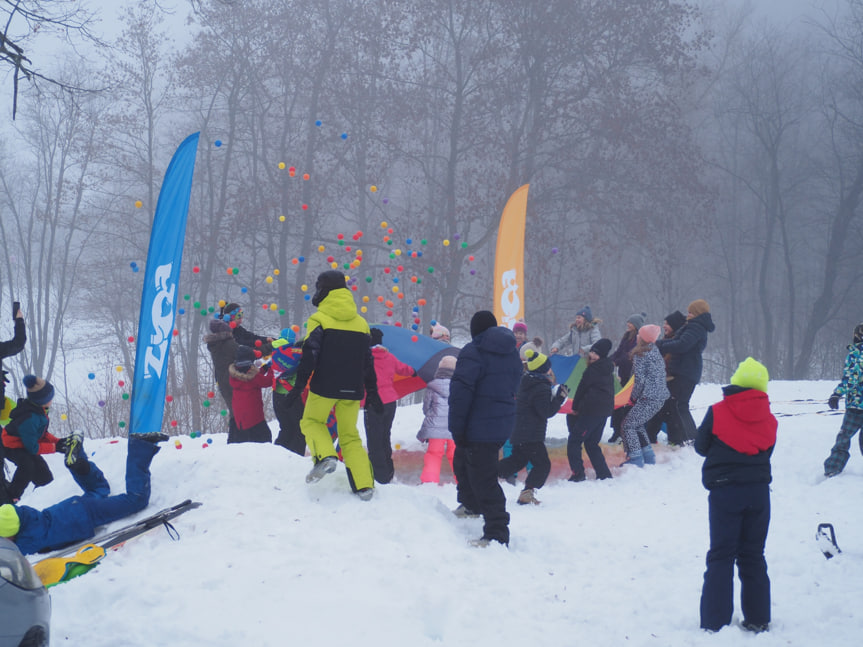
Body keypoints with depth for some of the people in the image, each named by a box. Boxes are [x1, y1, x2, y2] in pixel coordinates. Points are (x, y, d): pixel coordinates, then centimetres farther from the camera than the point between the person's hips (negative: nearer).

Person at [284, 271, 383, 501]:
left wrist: (300, 384, -10)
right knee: (350, 435, 12)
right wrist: (372, 393, 18)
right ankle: (365, 485, 2)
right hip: (352, 390, 5)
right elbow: (368, 361, 14)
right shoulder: (361, 322, 11)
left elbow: (310, 355, -12)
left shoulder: (319, 320, -5)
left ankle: (325, 456, -13)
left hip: (325, 386, -4)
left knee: (312, 421, 15)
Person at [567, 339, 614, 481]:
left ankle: (578, 474, -15)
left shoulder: (592, 370, -11)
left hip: (592, 410, -9)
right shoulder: (608, 371, 15)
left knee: (574, 441, -4)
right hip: (605, 409, 9)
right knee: (591, 443, 17)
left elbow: (582, 388, -7)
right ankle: (604, 474, 11)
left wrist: (575, 407, 7)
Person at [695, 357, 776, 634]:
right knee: (753, 556, 13)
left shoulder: (717, 413, -8)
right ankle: (758, 620, 15)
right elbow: (767, 451, 12)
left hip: (724, 490, -3)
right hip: (759, 491, 3)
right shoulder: (768, 419, 1)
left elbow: (701, 446, 3)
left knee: (721, 557, 3)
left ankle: (716, 622, -1)